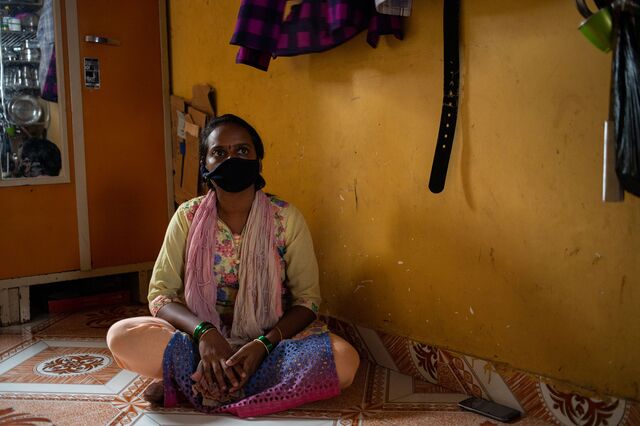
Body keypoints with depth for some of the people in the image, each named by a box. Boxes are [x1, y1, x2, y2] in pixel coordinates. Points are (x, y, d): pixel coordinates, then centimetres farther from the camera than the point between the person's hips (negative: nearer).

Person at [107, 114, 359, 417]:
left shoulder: (286, 218, -8)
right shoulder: (188, 217, -4)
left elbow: (307, 300, -7)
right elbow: (160, 294, -6)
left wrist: (262, 345, -25)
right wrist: (204, 333, -27)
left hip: (272, 338, 1)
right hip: (199, 335, 0)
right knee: (122, 336, -25)